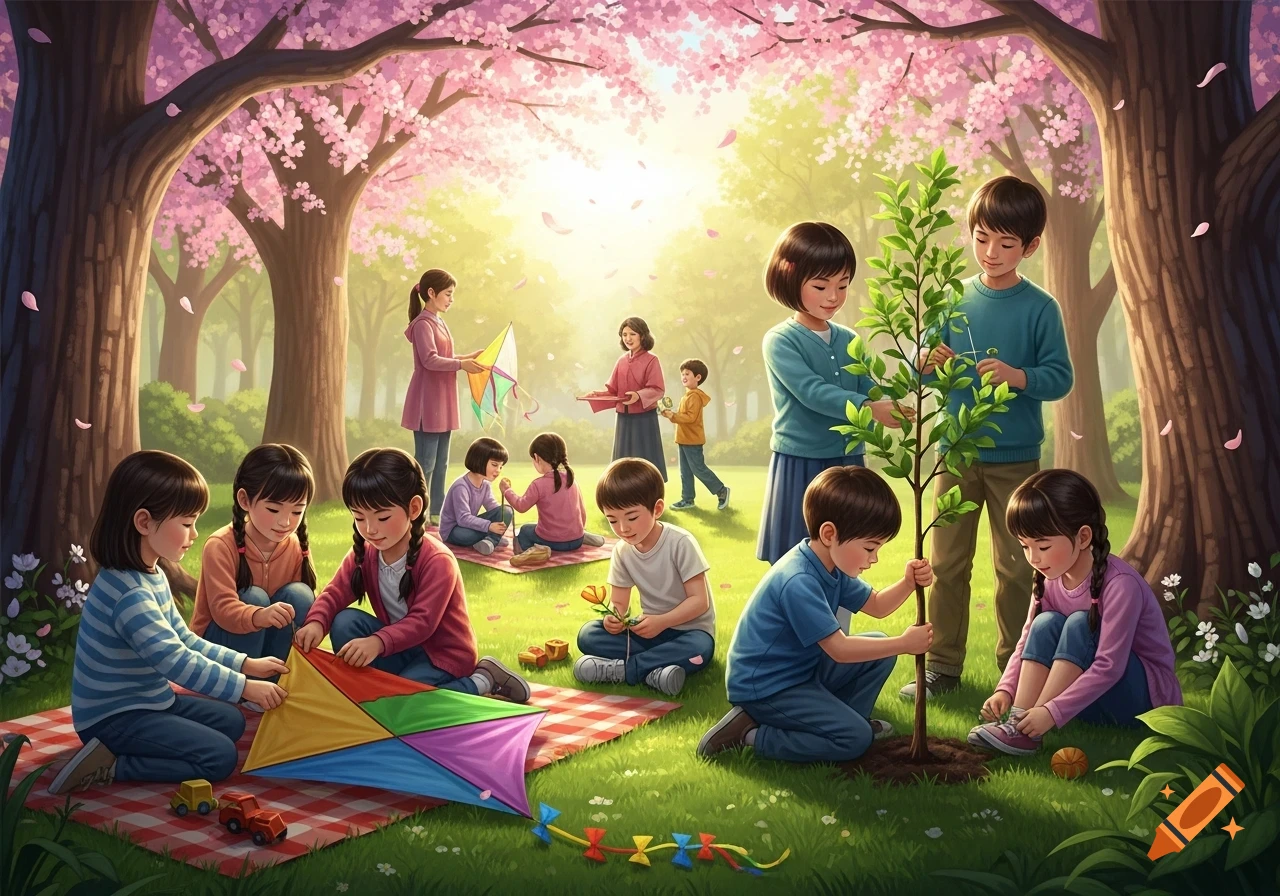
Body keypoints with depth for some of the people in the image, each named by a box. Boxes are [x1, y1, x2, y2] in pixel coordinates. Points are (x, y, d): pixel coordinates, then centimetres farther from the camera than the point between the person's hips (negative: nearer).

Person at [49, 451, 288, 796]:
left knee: (232, 721, 16)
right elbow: (177, 662, -29)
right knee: (219, 756, -17)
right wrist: (245, 687, -24)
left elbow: (186, 642, 11)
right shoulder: (129, 594, -28)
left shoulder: (151, 577, 5)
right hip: (113, 717, -10)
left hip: (147, 701, 10)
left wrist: (246, 664, 4)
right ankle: (109, 767, -11)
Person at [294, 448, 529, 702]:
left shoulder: (437, 561, -24)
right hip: (402, 645, 6)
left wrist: (378, 642, -47)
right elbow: (336, 592, -11)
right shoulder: (363, 553, -3)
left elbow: (423, 621, -30)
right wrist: (316, 622, -34)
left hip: (444, 655, -5)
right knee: (344, 622, -16)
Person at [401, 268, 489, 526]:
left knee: (441, 463, 12)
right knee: (425, 463, -5)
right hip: (427, 403, -9)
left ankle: (436, 515, 19)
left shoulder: (439, 323, 15)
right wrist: (461, 364, -26)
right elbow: (430, 360, -24)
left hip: (442, 403, 9)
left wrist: (468, 357, 15)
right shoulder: (423, 323, -13)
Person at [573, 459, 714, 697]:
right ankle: (653, 670, -30)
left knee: (698, 650, -39)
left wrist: (662, 621, -32)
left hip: (688, 628, -4)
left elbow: (699, 601, -18)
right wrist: (614, 618, -22)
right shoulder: (623, 552, -3)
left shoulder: (680, 543, -18)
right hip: (651, 629, 4)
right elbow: (618, 602, 2)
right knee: (588, 636, -15)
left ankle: (619, 669, -29)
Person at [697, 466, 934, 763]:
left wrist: (908, 583, -7)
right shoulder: (798, 583, -29)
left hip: (803, 669, 10)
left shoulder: (831, 565, 1)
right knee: (855, 739, -17)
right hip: (766, 688, -10)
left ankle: (840, 718, 10)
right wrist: (903, 643, -18)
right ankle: (749, 734, -10)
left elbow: (876, 606, 12)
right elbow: (839, 650, -26)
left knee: (880, 652, 5)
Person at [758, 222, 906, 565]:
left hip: (847, 464, 6)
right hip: (799, 466, -6)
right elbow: (813, 393, -23)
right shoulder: (780, 341, -10)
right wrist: (870, 408, -34)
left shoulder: (848, 341, 10)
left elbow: (867, 390, 7)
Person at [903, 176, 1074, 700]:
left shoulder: (1039, 308, -5)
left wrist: (1017, 376, -26)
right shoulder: (954, 298, 3)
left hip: (1015, 457, -2)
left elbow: (1060, 377, -9)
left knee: (1015, 567, 7)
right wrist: (926, 363, -17)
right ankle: (942, 665, 17)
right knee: (947, 563, 7)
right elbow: (921, 365, 6)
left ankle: (1015, 668, 21)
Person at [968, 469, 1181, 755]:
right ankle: (1018, 719, -27)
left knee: (1080, 624, -29)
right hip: (1090, 699, 6)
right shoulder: (1050, 577, -5)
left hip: (1145, 694, -6)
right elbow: (1029, 641, -3)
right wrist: (1005, 689, -20)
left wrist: (1052, 712, -36)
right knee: (1046, 624, -18)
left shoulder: (1120, 583, -25)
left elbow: (1109, 667, -29)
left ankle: (1027, 731, -30)